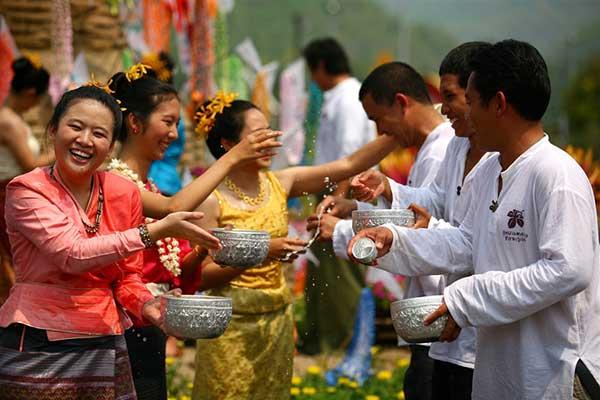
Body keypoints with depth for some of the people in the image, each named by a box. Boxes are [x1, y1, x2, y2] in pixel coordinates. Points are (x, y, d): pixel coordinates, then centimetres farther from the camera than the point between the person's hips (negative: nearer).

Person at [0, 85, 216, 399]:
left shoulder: (125, 193, 4)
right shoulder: (26, 191, -9)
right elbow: (73, 255, -22)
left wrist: (146, 305, -10)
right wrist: (157, 230, -25)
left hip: (106, 346, 4)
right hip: (37, 346, -4)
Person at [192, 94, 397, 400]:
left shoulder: (280, 184, 3)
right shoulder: (211, 200, -12)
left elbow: (349, 165, 0)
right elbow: (201, 276, -15)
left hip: (278, 320, 5)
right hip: (232, 327, -5)